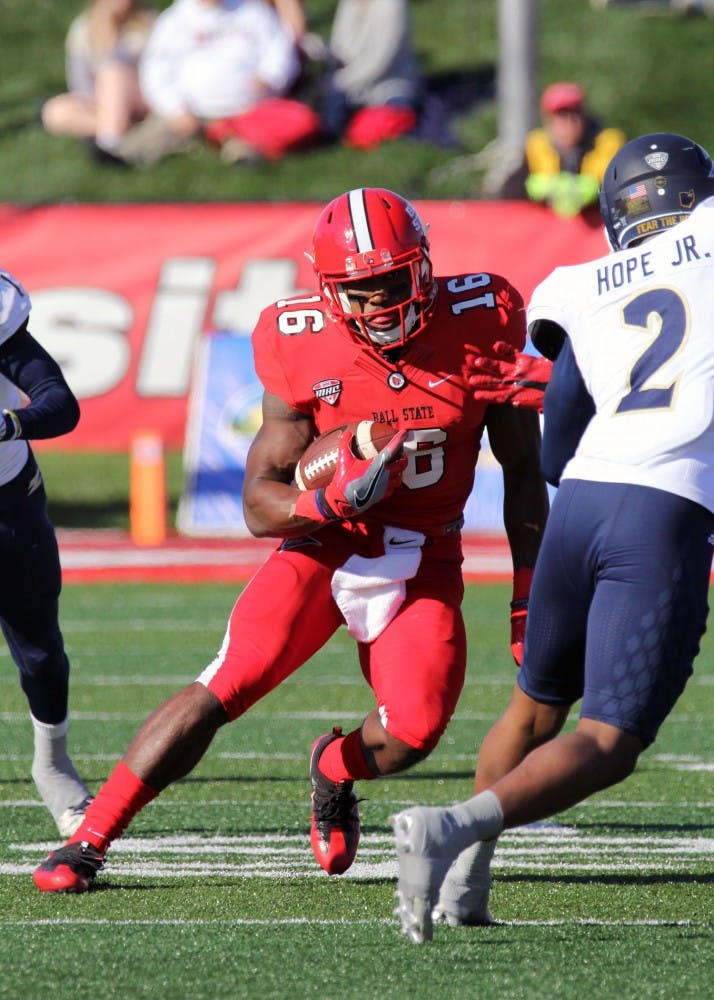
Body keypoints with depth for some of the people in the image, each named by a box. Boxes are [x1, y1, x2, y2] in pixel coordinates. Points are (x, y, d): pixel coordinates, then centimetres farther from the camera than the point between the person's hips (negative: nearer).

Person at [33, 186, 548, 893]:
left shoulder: (479, 324, -12)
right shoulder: (304, 350, -13)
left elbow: (523, 471, 1)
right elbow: (260, 507, -7)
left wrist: (530, 597, -2)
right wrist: (333, 498, -28)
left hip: (421, 563, 1)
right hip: (322, 545, -1)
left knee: (413, 732, -19)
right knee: (223, 688, -19)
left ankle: (334, 771, 18)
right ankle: (87, 841, -12)